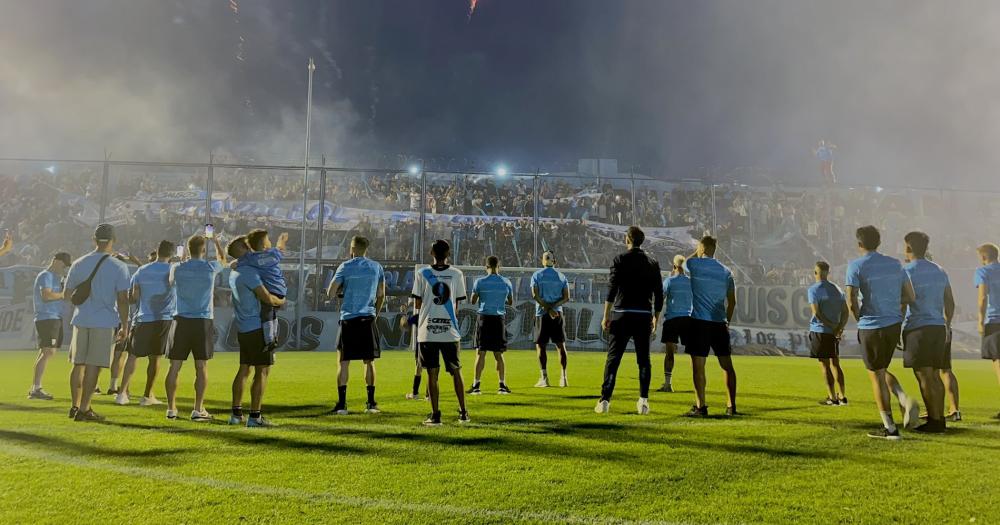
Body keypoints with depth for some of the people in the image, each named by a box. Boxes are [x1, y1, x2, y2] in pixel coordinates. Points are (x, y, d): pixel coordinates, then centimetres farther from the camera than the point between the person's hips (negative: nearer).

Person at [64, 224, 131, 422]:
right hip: (105, 322, -4)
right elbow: (122, 299, -11)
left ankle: (75, 406, 23)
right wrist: (125, 326, -6)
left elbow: (67, 293, 13)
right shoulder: (119, 267, -7)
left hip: (81, 320, 4)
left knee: (78, 364, 14)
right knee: (94, 366, -1)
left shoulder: (78, 263, 5)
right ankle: (84, 409, 1)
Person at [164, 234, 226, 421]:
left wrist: (183, 258, 39)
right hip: (204, 321, -1)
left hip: (182, 321, 2)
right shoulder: (210, 267, -3)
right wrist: (217, 241, 39)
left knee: (175, 367, 7)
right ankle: (198, 409, 5)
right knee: (201, 367, 4)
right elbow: (222, 259, 21)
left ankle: (171, 408, 11)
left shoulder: (177, 268, 1)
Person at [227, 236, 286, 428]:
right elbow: (268, 299, -19)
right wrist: (282, 301, 2)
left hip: (242, 329, 9)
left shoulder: (234, 273, 14)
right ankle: (255, 416, -3)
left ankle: (236, 414, 19)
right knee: (262, 371, -4)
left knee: (244, 369, 14)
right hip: (257, 328, -9)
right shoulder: (249, 272, -16)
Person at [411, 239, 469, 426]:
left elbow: (417, 305, 1)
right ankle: (463, 412, 16)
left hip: (427, 332, -1)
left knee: (432, 373, 4)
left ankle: (435, 414, 5)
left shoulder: (422, 274, -2)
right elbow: (457, 305, 5)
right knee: (456, 372, 12)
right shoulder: (457, 274, 2)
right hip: (450, 331, 1)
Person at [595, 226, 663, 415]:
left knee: (613, 359, 1)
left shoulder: (620, 260, -1)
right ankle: (643, 401, 6)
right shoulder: (653, 263, 9)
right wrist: (656, 319, 17)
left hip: (622, 316, -2)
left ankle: (605, 400, -1)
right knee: (644, 360, 9)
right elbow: (659, 294, 9)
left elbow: (612, 289, -8)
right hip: (644, 317, 2)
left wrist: (606, 316, -4)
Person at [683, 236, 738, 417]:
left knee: (698, 366, -2)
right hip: (719, 323, 4)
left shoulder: (695, 264, -3)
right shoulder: (726, 271, 9)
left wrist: (698, 252, 29)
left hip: (699, 321, -4)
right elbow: (732, 302, 12)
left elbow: (686, 261, 23)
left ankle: (700, 407, -4)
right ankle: (731, 406, 14)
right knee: (727, 365, 11)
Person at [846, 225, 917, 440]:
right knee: (882, 370, 23)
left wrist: (860, 321, 3)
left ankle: (889, 428, 8)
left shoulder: (856, 266, -8)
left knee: (876, 376, 4)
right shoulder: (895, 263, 8)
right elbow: (910, 297, 9)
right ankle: (905, 400, -1)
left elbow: (851, 302, -13)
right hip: (894, 325, 6)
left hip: (871, 327, -6)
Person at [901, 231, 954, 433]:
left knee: (925, 377, -5)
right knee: (935, 376, 13)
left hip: (917, 328, -7)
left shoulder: (906, 272, -8)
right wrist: (947, 325, 30)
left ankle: (935, 421, -5)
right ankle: (939, 417, 18)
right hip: (939, 328, 7)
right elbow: (950, 303, 18)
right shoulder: (939, 271, 13)